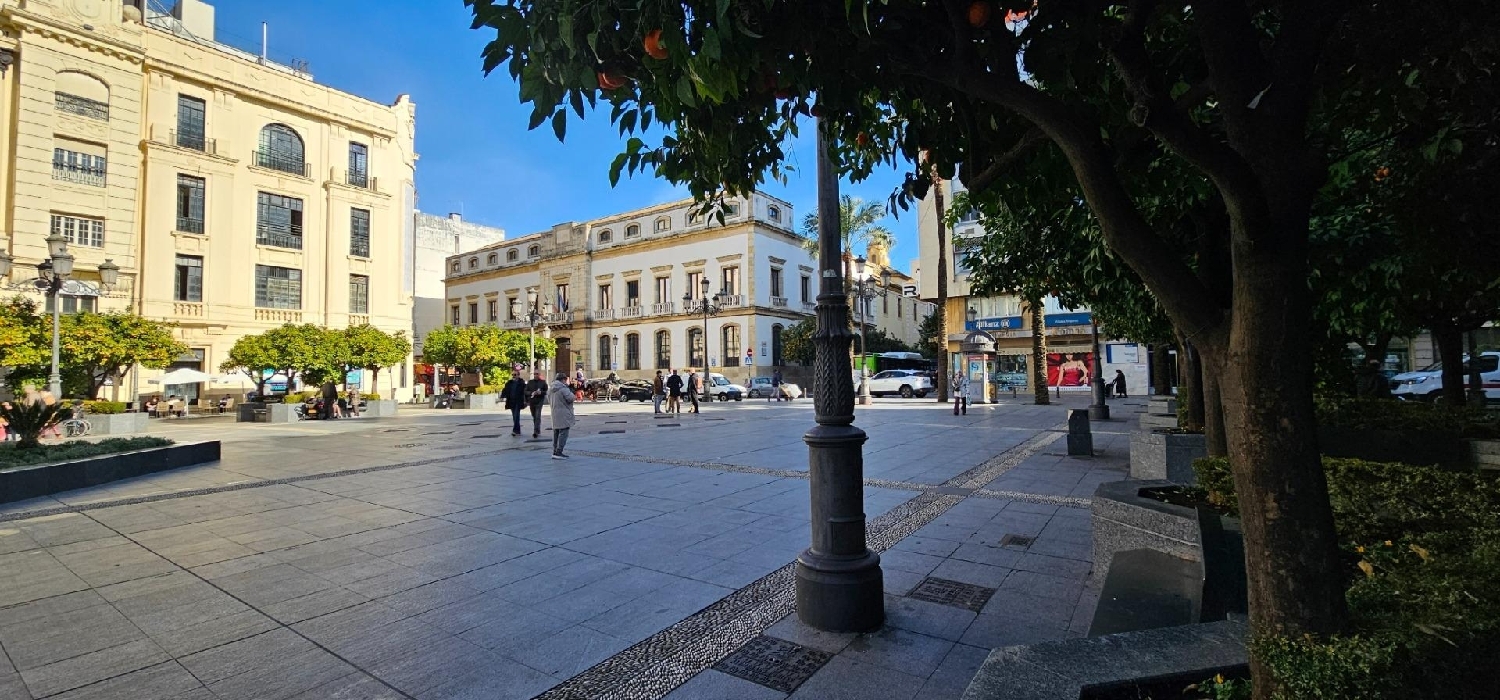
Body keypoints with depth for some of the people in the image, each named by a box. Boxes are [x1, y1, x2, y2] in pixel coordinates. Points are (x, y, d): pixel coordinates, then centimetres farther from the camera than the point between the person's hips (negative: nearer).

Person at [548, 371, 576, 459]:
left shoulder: (550, 389, 12)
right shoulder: (564, 389, -16)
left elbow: (549, 401, 19)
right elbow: (571, 398, -17)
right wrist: (571, 392, 0)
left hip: (554, 415, 9)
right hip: (564, 415, -9)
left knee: (556, 433, 14)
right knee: (563, 433, -5)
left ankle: (555, 452, 17)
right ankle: (558, 452, -9)